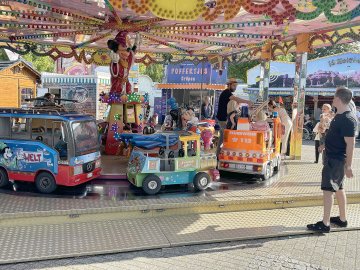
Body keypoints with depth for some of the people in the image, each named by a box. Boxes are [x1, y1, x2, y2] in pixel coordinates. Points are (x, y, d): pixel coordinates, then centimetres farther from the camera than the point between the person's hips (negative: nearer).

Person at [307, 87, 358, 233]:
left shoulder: (348, 119, -22)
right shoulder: (339, 115, 8)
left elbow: (350, 144, -22)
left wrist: (348, 166, -22)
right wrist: (326, 145, 22)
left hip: (336, 160, -10)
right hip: (332, 156, 10)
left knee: (328, 189, -5)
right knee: (338, 188, 17)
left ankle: (325, 224, 2)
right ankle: (342, 219, 29)